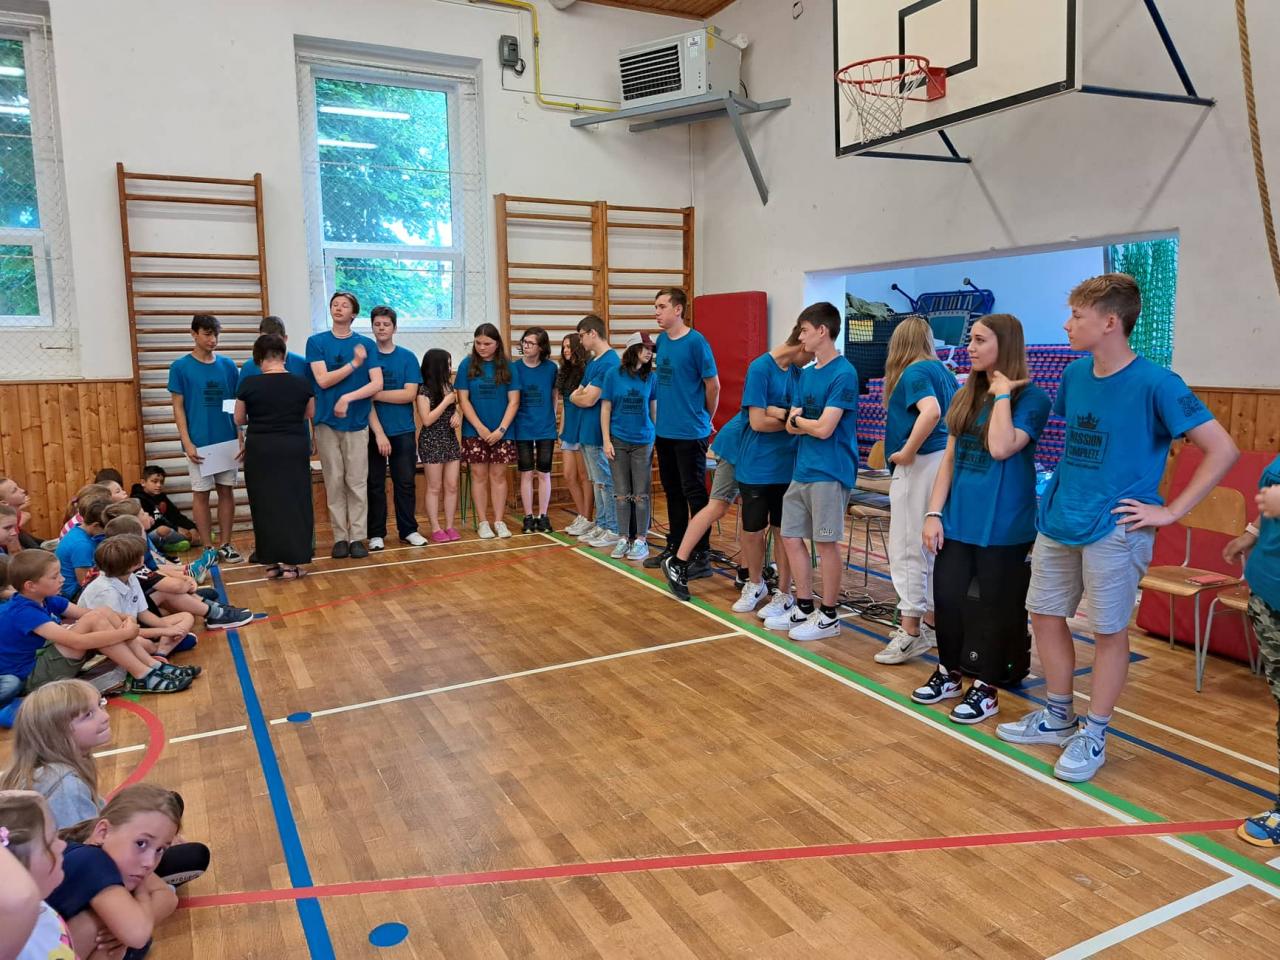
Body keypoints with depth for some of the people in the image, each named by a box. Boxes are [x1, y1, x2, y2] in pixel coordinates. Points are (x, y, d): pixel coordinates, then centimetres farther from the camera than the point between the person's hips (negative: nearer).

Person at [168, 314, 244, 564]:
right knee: (201, 493, 3)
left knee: (227, 490, 7)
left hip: (227, 440, 3)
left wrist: (240, 436, 2)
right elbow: (178, 407, -3)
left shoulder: (228, 365, 6)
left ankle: (226, 545, 16)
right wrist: (187, 443, -11)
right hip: (199, 442, -3)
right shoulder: (180, 367, -2)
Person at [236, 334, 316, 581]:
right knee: (293, 503, 6)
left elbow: (239, 419, 5)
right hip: (294, 448, 1)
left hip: (260, 450, 0)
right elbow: (310, 414, 12)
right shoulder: (301, 383, -4)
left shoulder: (249, 384, -8)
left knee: (265, 505, 8)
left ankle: (271, 563, 13)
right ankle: (291, 563, 6)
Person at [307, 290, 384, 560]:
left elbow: (377, 383, -5)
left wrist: (347, 398, -15)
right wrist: (354, 364, -7)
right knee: (334, 482, 4)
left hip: (356, 422, 0)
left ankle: (358, 537, 7)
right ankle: (340, 537, 12)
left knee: (357, 482, 1)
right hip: (327, 422, 1)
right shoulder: (316, 342, 5)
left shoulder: (367, 344, 4)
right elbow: (323, 379, -6)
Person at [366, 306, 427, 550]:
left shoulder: (407, 357, 4)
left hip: (403, 431, 1)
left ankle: (408, 530, 17)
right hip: (373, 432, -1)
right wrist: (379, 432, -15)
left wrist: (375, 393, -13)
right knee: (375, 484, 5)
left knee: (406, 483, 6)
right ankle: (376, 534, 14)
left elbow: (409, 394, -6)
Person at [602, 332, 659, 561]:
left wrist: (657, 438, 7)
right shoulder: (613, 374, -2)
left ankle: (641, 539, 11)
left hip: (643, 442, 0)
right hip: (618, 441, 0)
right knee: (621, 494, 6)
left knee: (641, 494, 3)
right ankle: (623, 538, 16)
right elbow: (605, 409, 1)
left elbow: (653, 409, 8)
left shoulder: (651, 377, 1)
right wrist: (606, 440, -4)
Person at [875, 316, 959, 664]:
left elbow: (931, 412, -28)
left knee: (907, 550, -4)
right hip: (943, 461, 9)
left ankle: (910, 631, -1)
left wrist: (907, 452, -19)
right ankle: (931, 622, 24)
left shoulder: (913, 373, -11)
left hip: (919, 465, -9)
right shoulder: (942, 370, 13)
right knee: (933, 547, 15)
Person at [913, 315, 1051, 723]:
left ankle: (985, 689, 20)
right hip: (958, 518, 6)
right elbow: (949, 458, 8)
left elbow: (1001, 448, -25)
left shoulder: (1031, 397, -9)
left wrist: (1002, 394, -16)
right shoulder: (965, 396, 9)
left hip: (1003, 524, -6)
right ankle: (949, 674, 28)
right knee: (946, 596, 8)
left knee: (996, 605, 5)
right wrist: (934, 513, 2)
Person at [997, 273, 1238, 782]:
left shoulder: (1155, 384, -14)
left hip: (1114, 529, -7)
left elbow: (1223, 449, -14)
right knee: (1045, 615, 13)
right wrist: (1063, 488, 13)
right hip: (1059, 521, 7)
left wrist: (1170, 511, -15)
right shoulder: (1075, 373, 5)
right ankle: (1057, 717, 31)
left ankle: (1093, 735, 20)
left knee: (1109, 631, 5)